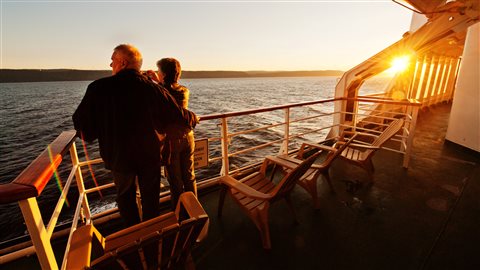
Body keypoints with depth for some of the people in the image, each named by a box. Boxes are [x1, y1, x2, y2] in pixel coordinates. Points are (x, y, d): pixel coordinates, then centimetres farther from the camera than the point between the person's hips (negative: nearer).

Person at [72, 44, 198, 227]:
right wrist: (193, 118, 11)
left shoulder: (98, 88, -13)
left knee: (125, 195, 23)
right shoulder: (151, 87, -12)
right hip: (149, 154, 1)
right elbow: (178, 114, -10)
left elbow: (80, 122, -7)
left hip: (118, 155, 0)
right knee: (150, 195, 19)